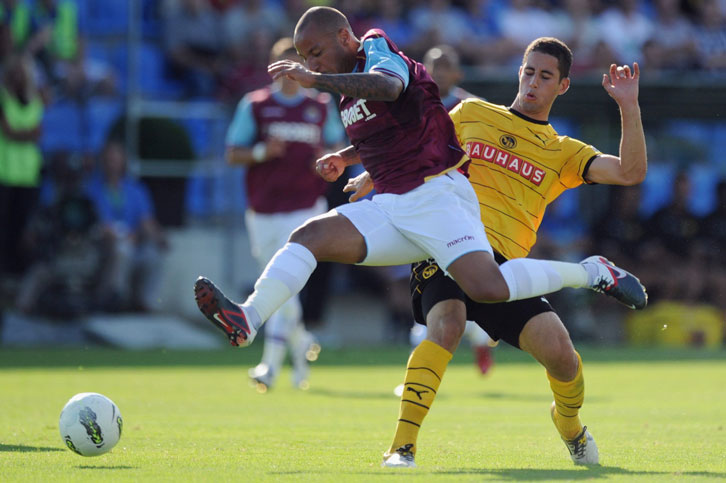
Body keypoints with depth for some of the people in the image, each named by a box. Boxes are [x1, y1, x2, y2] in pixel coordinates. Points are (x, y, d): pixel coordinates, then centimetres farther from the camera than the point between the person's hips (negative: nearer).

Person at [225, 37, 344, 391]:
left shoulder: (322, 107, 8)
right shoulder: (254, 105, 5)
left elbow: (336, 145, 20)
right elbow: (232, 155, 3)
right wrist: (262, 152, -16)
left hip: (305, 208, -2)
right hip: (263, 212, 2)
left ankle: (271, 362, -15)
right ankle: (300, 343, 33)